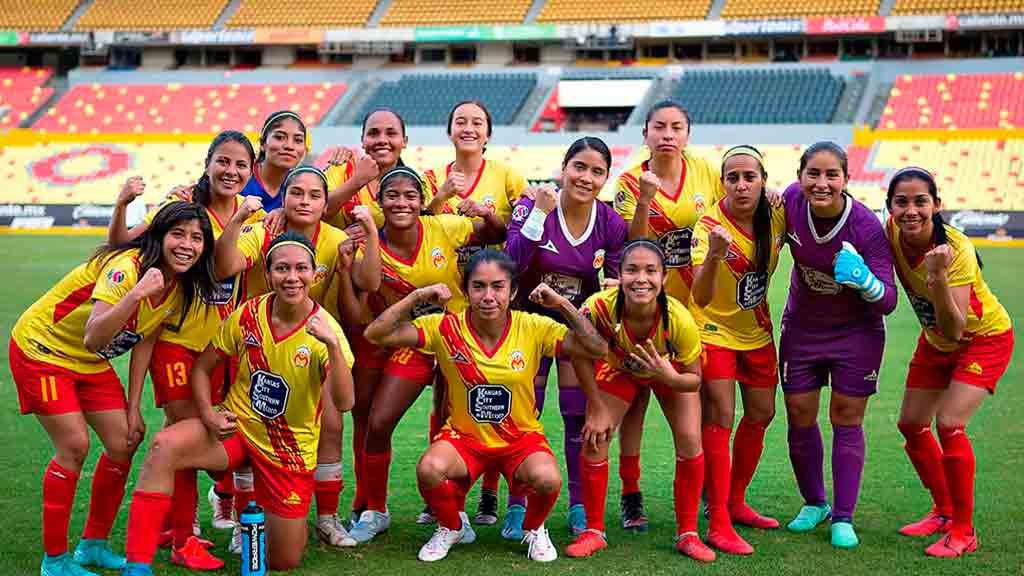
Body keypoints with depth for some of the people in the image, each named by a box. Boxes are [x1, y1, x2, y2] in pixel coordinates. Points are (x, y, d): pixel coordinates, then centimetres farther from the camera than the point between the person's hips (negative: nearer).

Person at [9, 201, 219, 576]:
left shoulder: (181, 289, -7)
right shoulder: (126, 267, -31)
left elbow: (144, 341, 5)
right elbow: (93, 339, -41)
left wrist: (133, 406, 2)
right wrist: (136, 293, -53)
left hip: (91, 363, 8)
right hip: (41, 348, -8)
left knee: (124, 443, 2)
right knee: (74, 445, -14)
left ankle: (94, 545, 19)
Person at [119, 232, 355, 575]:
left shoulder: (324, 330, -17)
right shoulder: (248, 315, -9)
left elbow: (343, 403, -30)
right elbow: (202, 367, 4)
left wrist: (333, 346, -43)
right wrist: (208, 414, -13)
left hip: (290, 450, -1)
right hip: (236, 427, 1)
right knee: (165, 446, -29)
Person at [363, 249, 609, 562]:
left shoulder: (533, 328, -13)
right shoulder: (446, 327, -13)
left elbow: (597, 349, -17)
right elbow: (375, 335, -16)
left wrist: (563, 304, -23)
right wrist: (416, 297, -24)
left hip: (521, 438, 0)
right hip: (463, 435, 0)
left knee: (547, 479, -32)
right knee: (429, 469, -32)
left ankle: (534, 530, 7)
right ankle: (451, 527, 5)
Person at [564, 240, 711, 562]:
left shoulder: (679, 319, -39)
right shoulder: (600, 307, -39)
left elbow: (694, 379, -23)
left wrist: (670, 377, -45)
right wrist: (597, 409, -15)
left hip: (672, 373, -1)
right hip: (619, 369, 1)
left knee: (690, 441, -12)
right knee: (594, 440, -8)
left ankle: (687, 534, 5)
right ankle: (594, 532, 10)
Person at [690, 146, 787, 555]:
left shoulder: (776, 216, -12)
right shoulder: (709, 225, -26)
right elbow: (700, 297, -37)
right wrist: (713, 255, -52)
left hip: (757, 329, 6)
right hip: (715, 328, -6)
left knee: (761, 414, 13)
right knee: (720, 418, -13)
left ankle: (736, 502, 31)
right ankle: (718, 525, -10)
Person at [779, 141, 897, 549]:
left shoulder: (867, 227, -27)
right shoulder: (791, 201, -18)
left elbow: (888, 301, -24)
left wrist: (864, 279, -41)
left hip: (856, 332, -3)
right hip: (801, 328, 3)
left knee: (847, 420, 2)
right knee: (799, 417, 6)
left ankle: (843, 518, 14)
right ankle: (814, 503, 27)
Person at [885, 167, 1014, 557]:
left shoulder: (956, 250, -34)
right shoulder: (892, 232, -19)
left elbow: (954, 330, -38)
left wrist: (938, 277, -50)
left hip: (984, 339, -7)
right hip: (935, 340, 7)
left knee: (949, 424, -19)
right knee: (911, 424, 9)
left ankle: (964, 531, -4)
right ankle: (943, 511, 30)